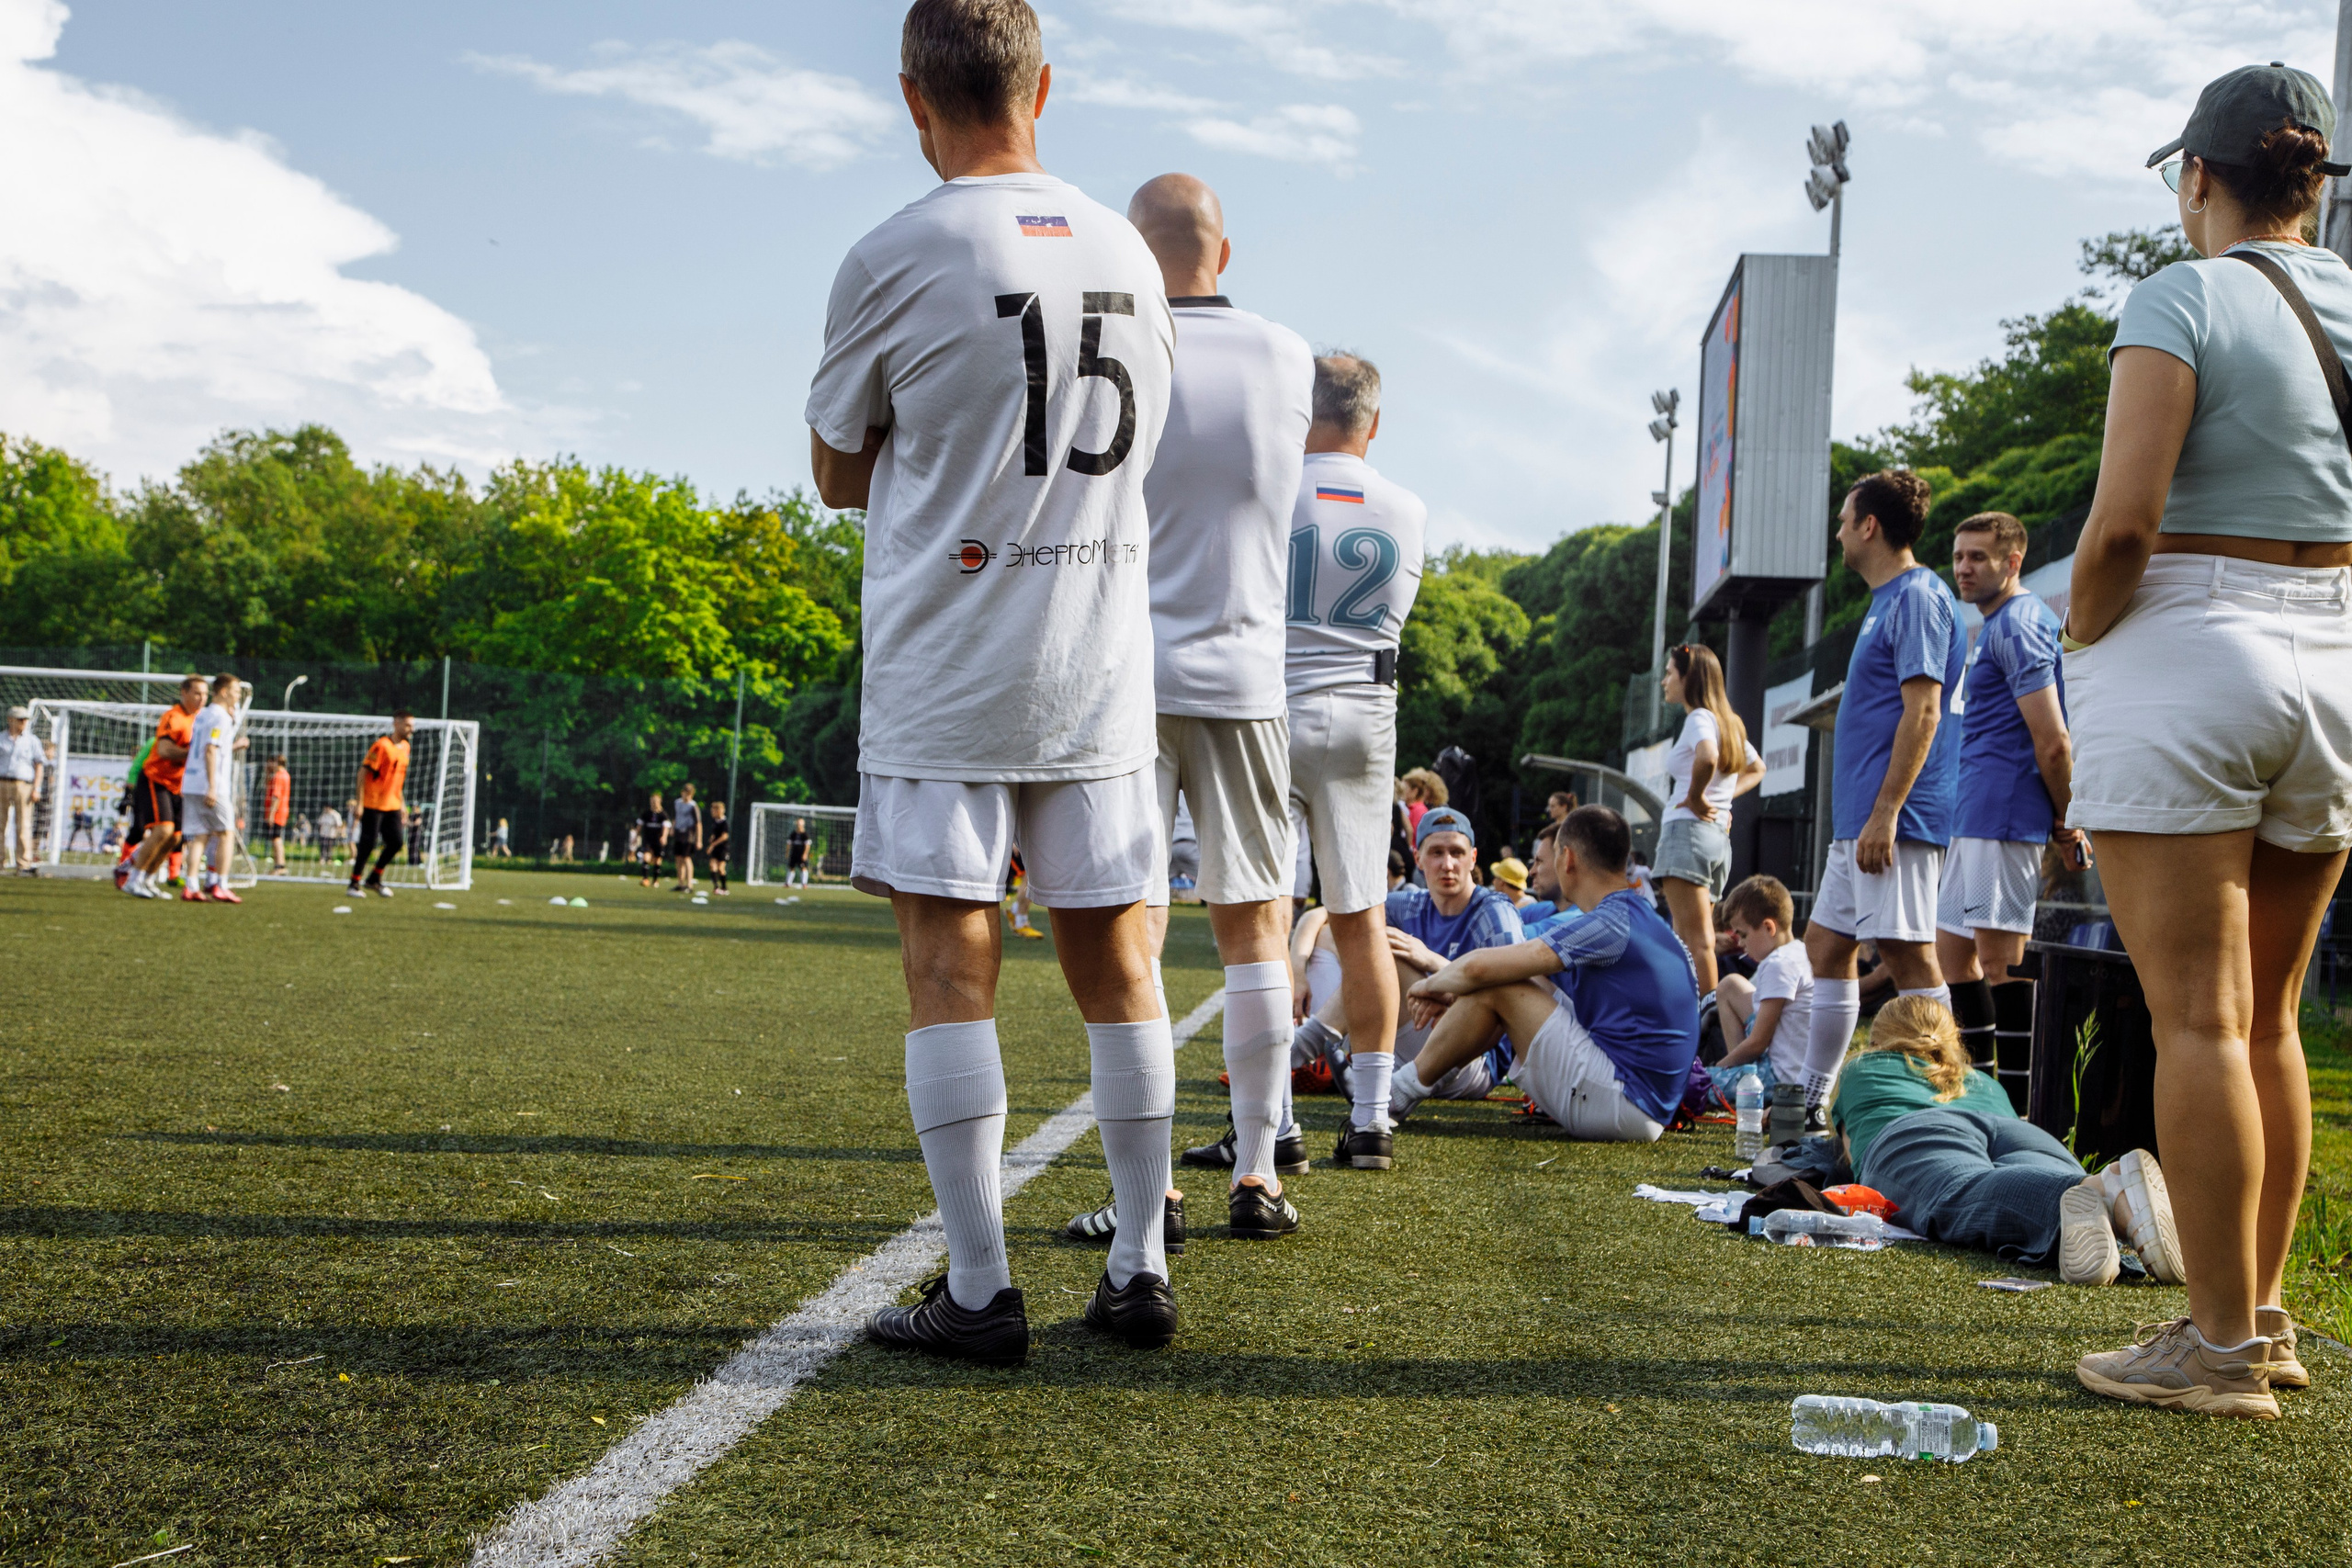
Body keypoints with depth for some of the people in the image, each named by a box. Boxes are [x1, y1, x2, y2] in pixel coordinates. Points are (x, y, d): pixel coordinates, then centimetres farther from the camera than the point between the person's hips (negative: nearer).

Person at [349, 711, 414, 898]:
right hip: (373, 804, -7)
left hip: (392, 805, 7)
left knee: (395, 843, 1)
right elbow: (363, 772, -14)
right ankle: (354, 884, 7)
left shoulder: (405, 747, 10)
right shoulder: (382, 745, -14)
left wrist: (402, 804, 19)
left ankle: (374, 879, 18)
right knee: (368, 844, -5)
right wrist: (359, 803, -17)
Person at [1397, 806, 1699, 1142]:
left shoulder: (1611, 925, -16)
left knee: (1494, 987, -9)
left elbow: (1478, 966, -19)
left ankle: (1402, 1092, 5)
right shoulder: (1644, 918, 16)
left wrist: (1432, 984, 2)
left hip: (1625, 1107, -10)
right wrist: (1455, 999, 17)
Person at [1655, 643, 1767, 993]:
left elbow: (1707, 757, -31)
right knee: (1688, 939, 11)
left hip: (1688, 830, -9)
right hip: (1719, 836, 10)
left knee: (1696, 938, -12)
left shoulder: (1698, 718, -9)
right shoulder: (1728, 722, 19)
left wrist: (1696, 797, -16)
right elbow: (1756, 768, 34)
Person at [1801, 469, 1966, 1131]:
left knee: (1907, 954, -10)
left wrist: (1884, 814, -23)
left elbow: (1922, 711, -19)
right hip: (1860, 818, 11)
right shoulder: (1887, 600, 20)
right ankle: (1811, 1107, 19)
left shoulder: (1918, 597, -11)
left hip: (1897, 819, -11)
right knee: (1825, 943, 12)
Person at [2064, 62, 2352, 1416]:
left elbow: (2124, 522, -18)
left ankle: (2224, 1349, -2)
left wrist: (2081, 638, -2)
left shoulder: (2185, 299, -9)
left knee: (2198, 1017, -4)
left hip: (2187, 652, -6)